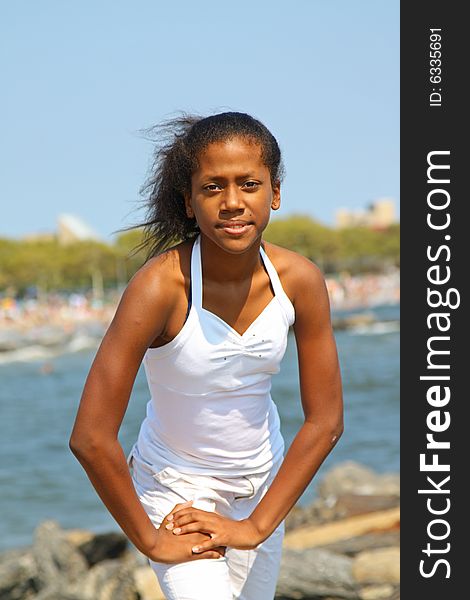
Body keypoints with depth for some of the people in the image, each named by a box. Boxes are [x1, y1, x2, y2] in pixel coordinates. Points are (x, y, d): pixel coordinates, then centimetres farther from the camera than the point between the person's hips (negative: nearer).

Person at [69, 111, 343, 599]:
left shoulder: (300, 280, -16)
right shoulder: (161, 285, -28)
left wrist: (258, 526, -12)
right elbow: (91, 439, -28)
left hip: (263, 482, 4)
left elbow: (324, 421, -8)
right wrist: (151, 541, -19)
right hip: (175, 487, -4)